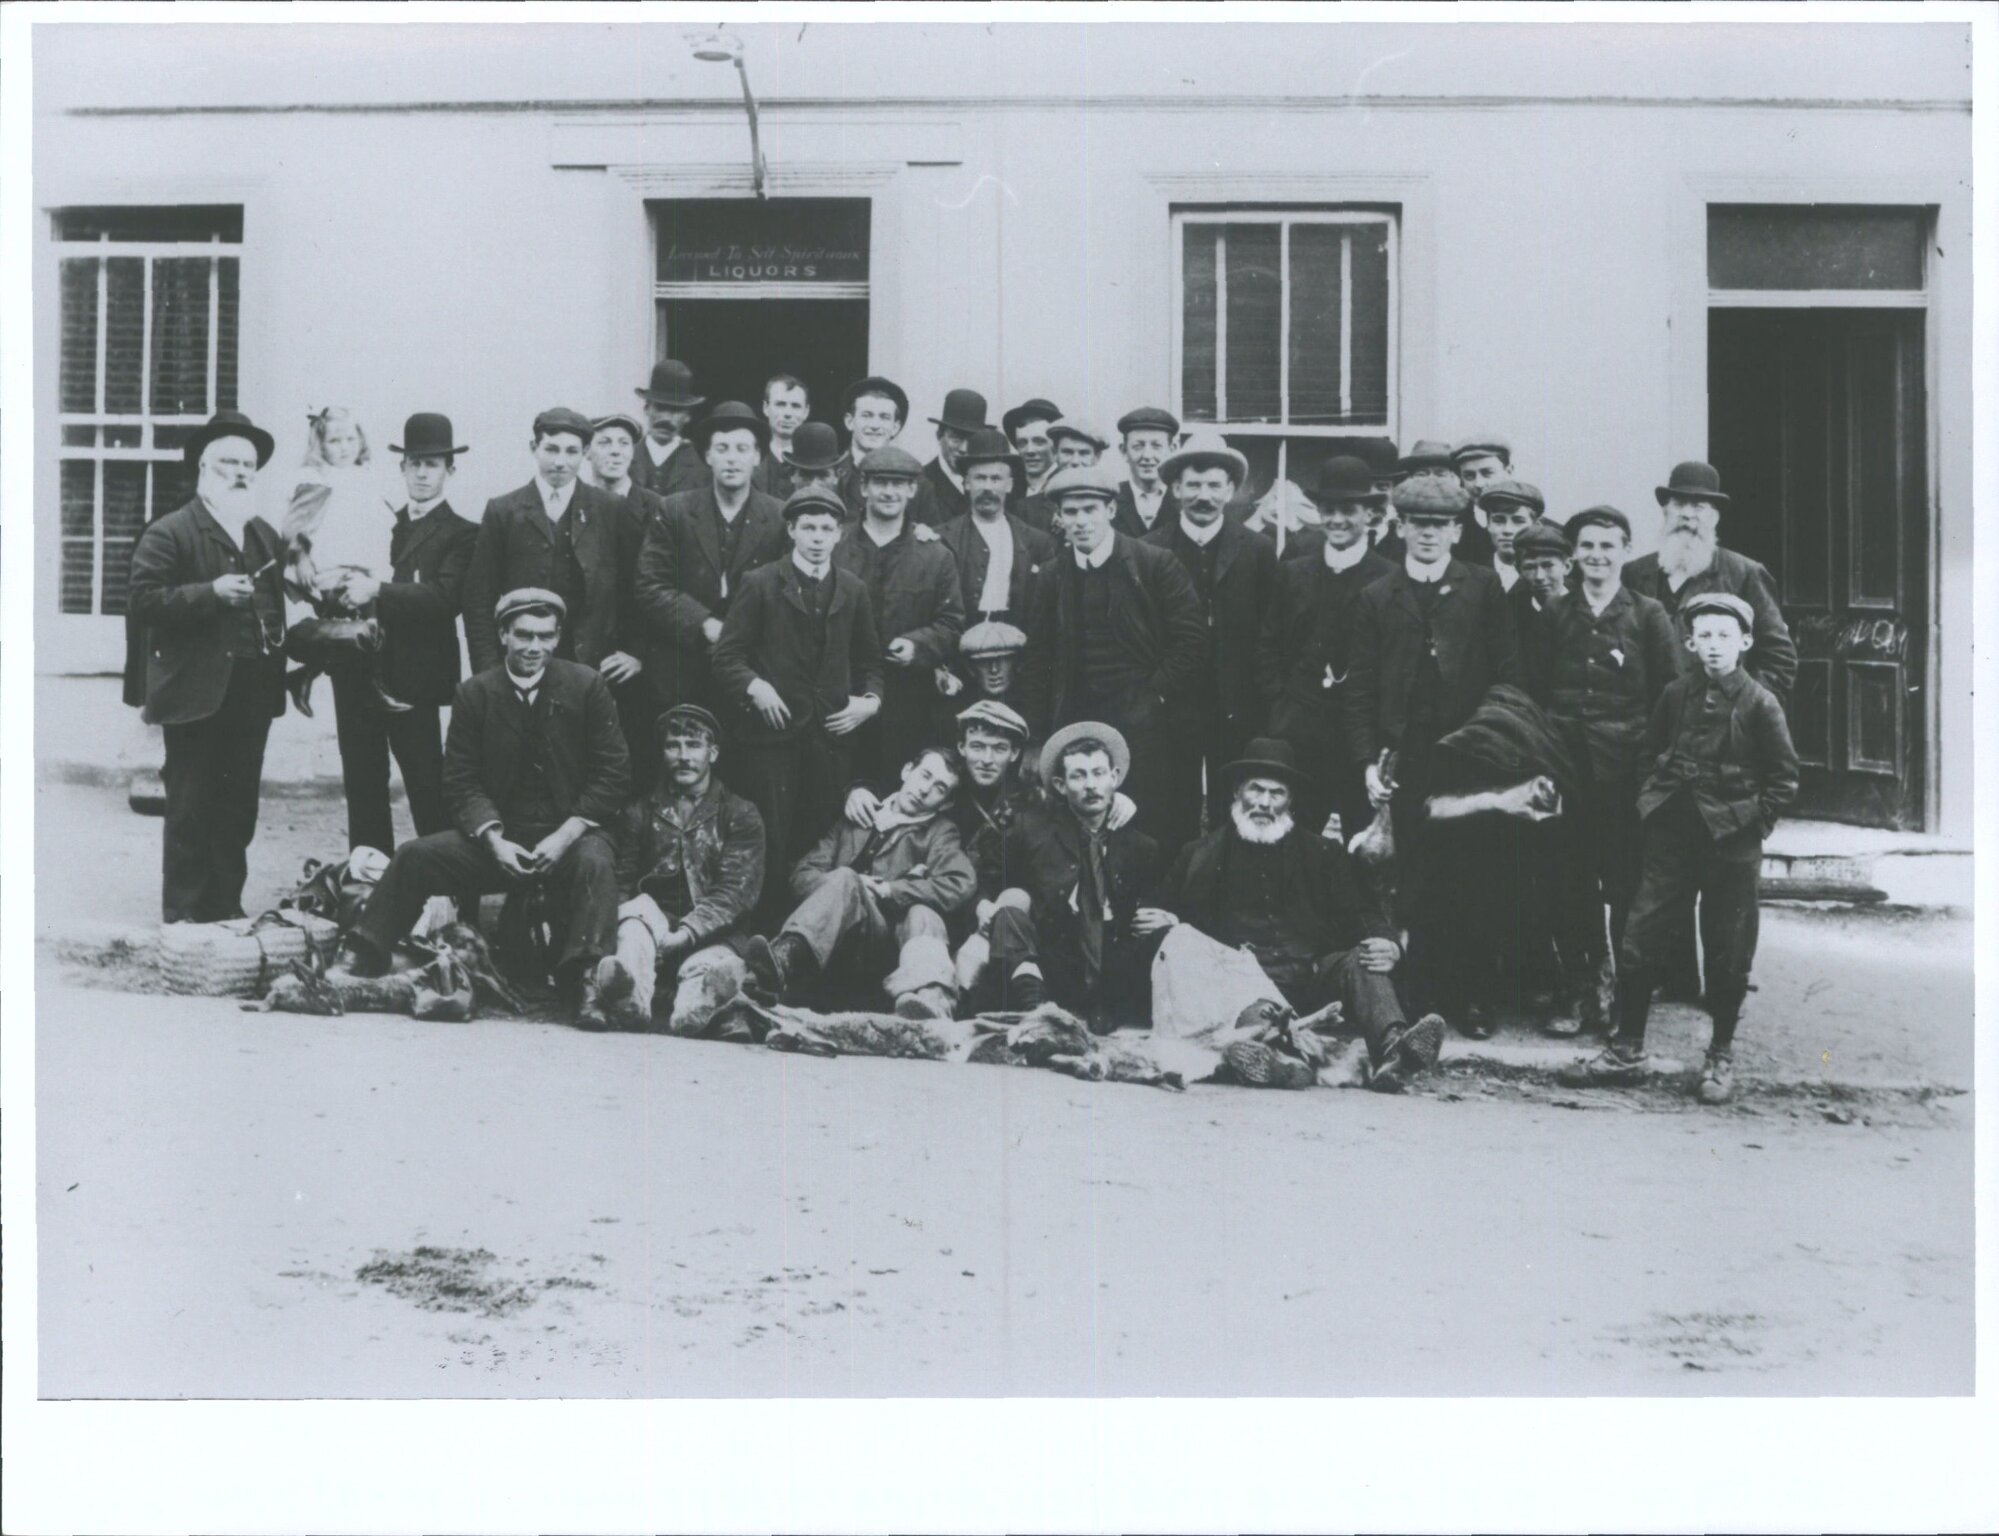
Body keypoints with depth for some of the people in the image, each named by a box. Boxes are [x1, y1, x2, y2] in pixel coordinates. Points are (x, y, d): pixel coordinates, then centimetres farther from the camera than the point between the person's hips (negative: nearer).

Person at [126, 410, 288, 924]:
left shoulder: (267, 536, 17)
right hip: (196, 694, -6)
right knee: (191, 810, -3)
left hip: (253, 694, 6)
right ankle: (183, 916, 4)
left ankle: (226, 908, 18)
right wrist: (210, 592, -22)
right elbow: (144, 601, -13)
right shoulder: (168, 534, -4)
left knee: (239, 809, 10)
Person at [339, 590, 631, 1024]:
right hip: (498, 837, 2)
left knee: (595, 862, -35)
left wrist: (565, 836, -16)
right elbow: (462, 781, 2)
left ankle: (587, 982, -37)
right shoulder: (475, 692, 4)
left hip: (569, 835, -2)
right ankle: (360, 964, -11)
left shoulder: (588, 686, -1)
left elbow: (612, 775, -4)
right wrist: (494, 840, -15)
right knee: (415, 856, -16)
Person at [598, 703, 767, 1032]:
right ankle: (631, 996, -61)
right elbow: (622, 885, 9)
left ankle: (691, 1008, -67)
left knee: (703, 968, -33)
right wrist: (629, 929, -15)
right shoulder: (641, 813, 20)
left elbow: (737, 890, -1)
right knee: (639, 906, -32)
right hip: (654, 927, 0)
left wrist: (685, 934, -18)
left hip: (713, 938, 0)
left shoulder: (740, 815, 12)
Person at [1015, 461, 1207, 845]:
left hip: (1143, 725, -3)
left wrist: (1156, 696, -8)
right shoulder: (1050, 577, 10)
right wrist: (1037, 738, 4)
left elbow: (1191, 638, -3)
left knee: (1146, 830, -3)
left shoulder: (1157, 564, -1)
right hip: (1073, 723, 3)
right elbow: (1036, 663, 11)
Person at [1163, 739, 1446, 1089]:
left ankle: (1392, 1044, -53)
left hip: (1314, 977, 1)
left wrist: (1388, 945, -13)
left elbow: (1362, 913, 9)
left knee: (1361, 961, -27)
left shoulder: (1323, 853, 21)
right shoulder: (1200, 857, 18)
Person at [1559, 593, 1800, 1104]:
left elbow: (1784, 776, -1)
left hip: (1731, 842, -3)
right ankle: (1627, 1049, 12)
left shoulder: (1760, 704, -6)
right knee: (1638, 942, 2)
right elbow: (1652, 751, 17)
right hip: (1672, 837, 3)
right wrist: (1655, 799, 7)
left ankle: (1721, 1057, 19)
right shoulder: (1677, 694, 4)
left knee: (1727, 955, 5)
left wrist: (1756, 824, -6)